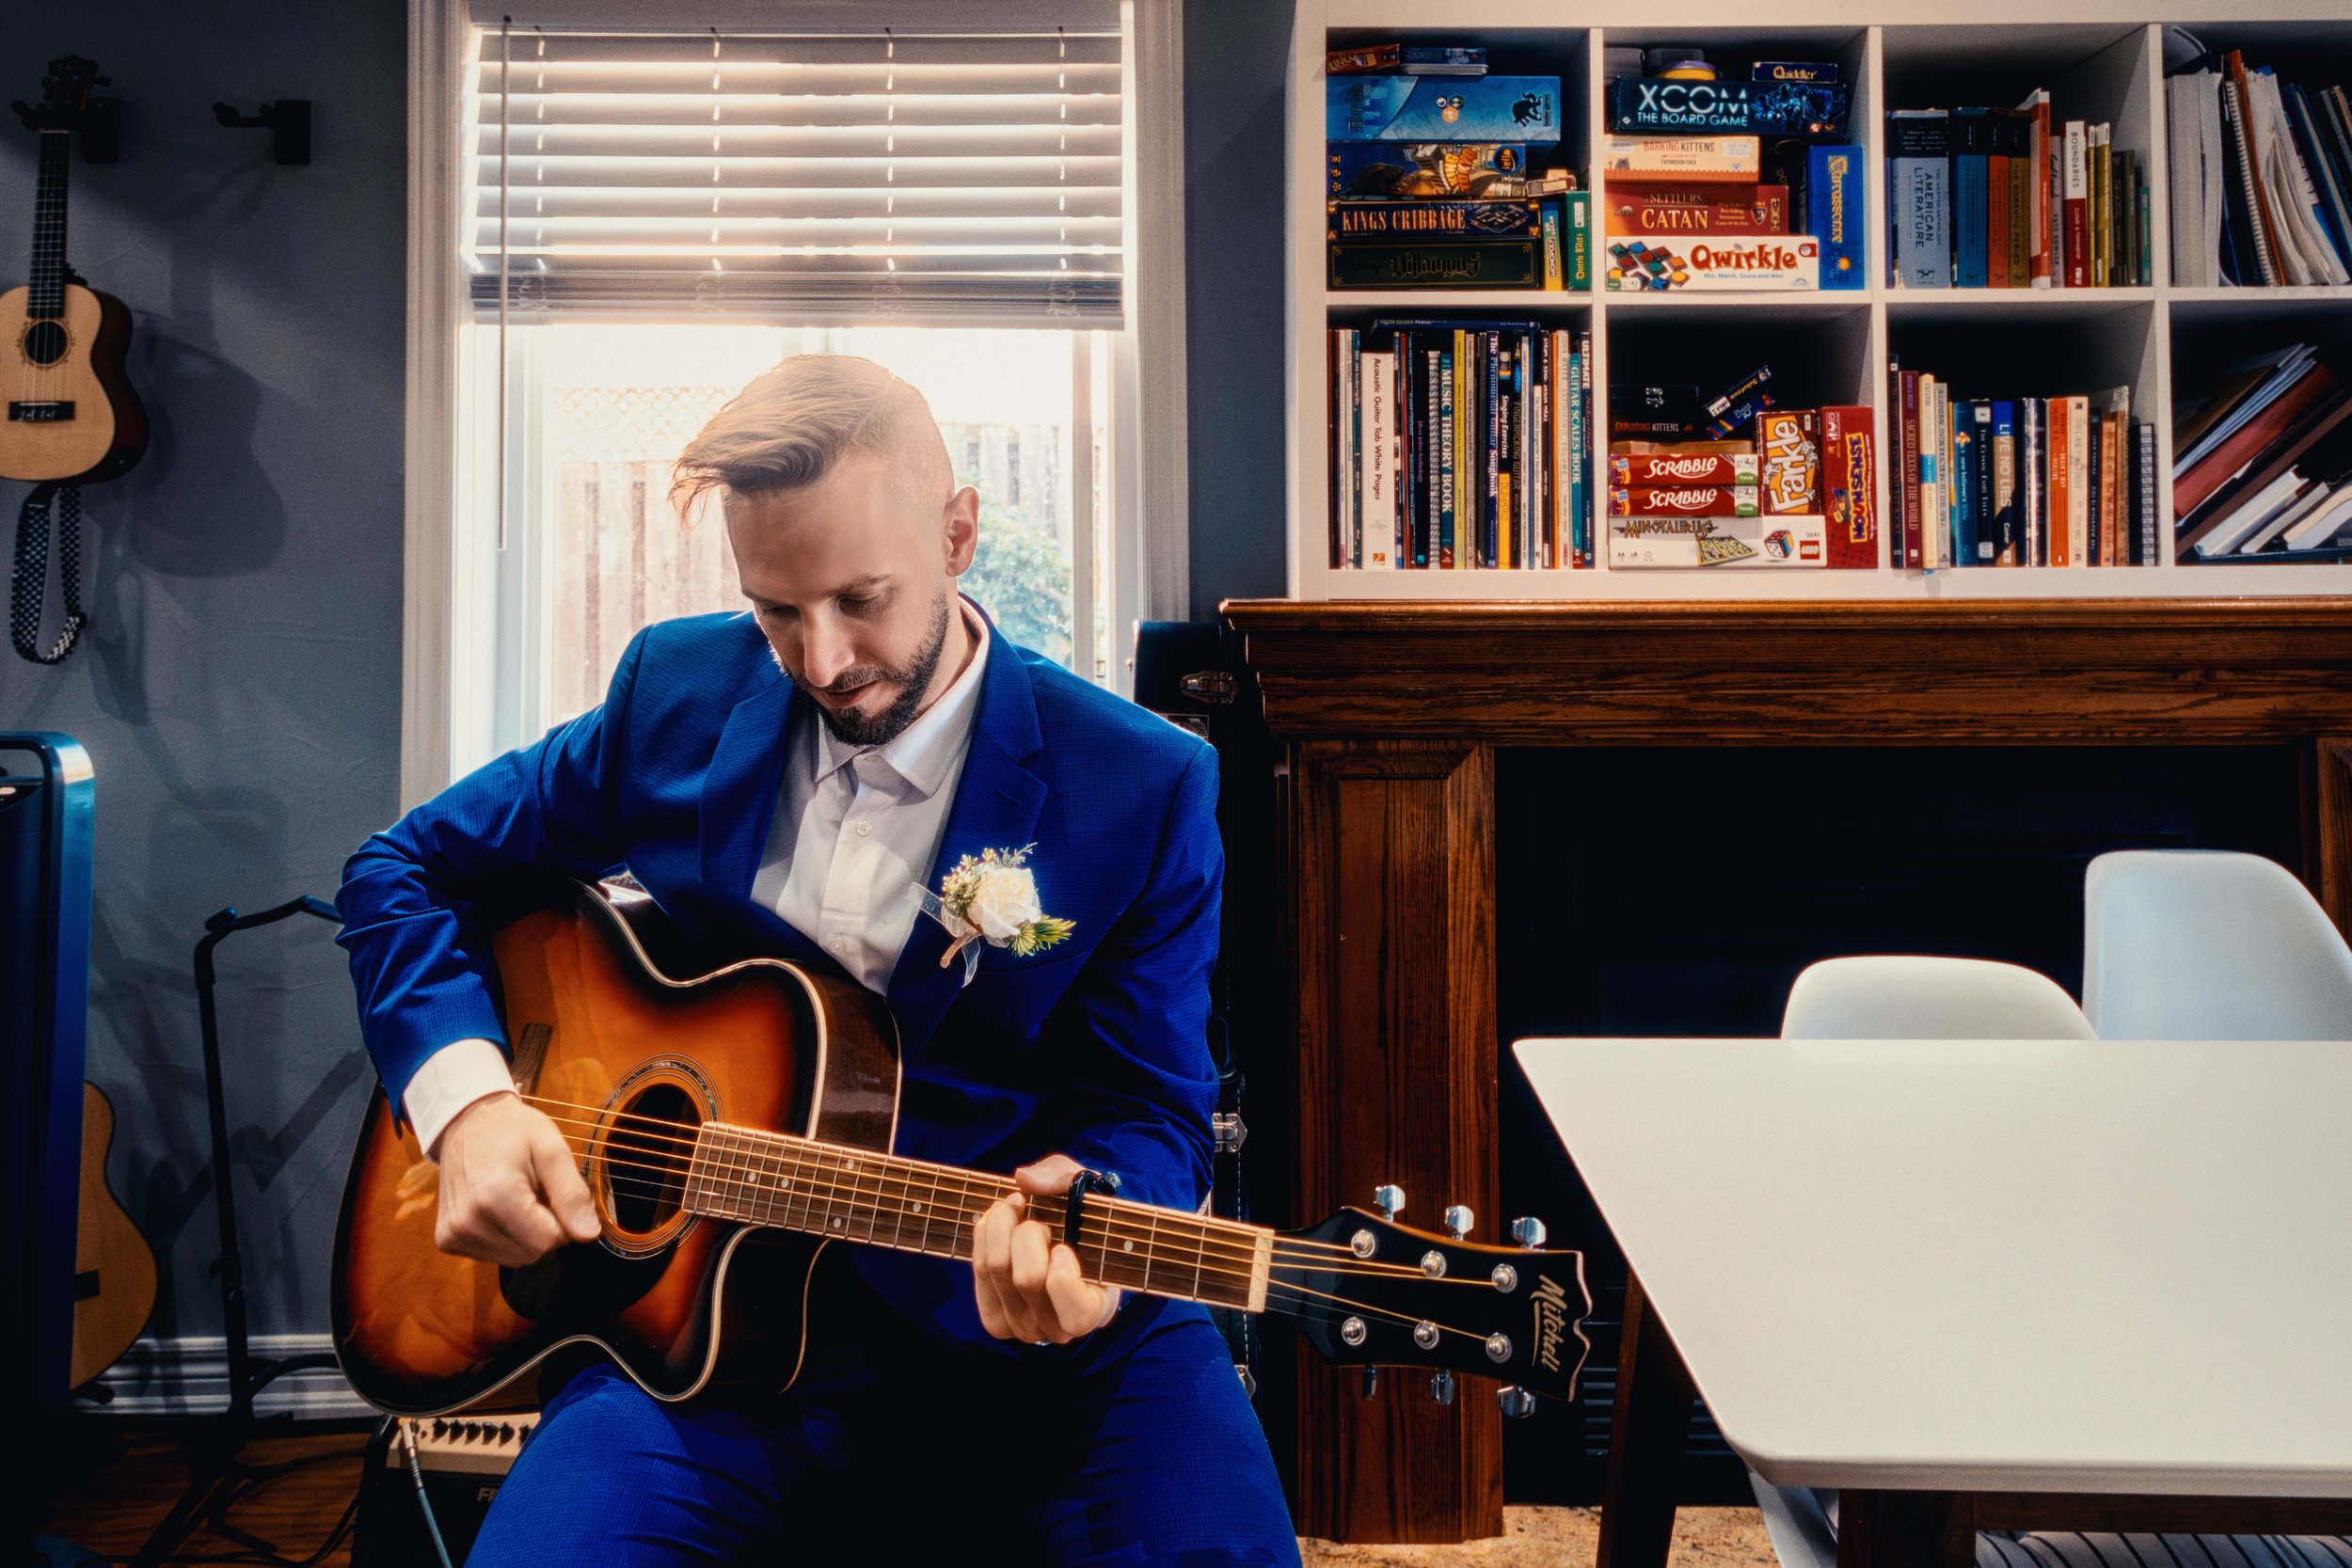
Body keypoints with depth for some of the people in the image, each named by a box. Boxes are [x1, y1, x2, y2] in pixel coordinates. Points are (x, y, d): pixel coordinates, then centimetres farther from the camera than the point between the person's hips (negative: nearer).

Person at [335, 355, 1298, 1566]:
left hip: (1030, 1332, -1)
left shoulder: (1144, 790, -5)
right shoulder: (678, 693, 3)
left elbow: (1148, 1113, -1)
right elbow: (405, 867, 13)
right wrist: (464, 1098, -4)